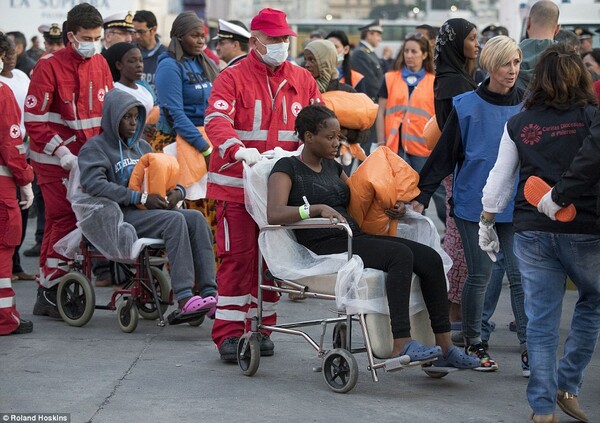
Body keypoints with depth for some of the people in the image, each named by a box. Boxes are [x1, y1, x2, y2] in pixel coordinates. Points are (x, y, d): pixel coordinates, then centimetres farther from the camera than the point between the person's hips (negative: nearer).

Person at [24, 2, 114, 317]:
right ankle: (50, 294, 0)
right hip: (56, 161, -5)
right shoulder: (50, 66, -11)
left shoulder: (100, 65, 8)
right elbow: (34, 119, -13)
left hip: (89, 158, 5)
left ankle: (51, 292, 11)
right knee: (64, 221, -8)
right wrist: (64, 155, -16)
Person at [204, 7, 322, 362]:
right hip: (237, 184, -4)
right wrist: (238, 150, -36)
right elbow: (217, 121, -18)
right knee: (238, 257, -5)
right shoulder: (232, 78, -4)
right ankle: (228, 332, 0)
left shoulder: (302, 80, 10)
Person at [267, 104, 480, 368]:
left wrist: (391, 207, 13)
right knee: (400, 254, -30)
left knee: (430, 258, -11)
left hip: (356, 238, 8)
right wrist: (318, 209, -30)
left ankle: (444, 347, -14)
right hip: (325, 246, -8)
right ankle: (401, 345, -35)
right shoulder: (287, 168, -1)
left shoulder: (332, 167, 23)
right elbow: (274, 214, -17)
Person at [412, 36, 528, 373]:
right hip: (474, 203, -2)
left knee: (521, 275, -5)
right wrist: (422, 195, -3)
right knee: (480, 275, 4)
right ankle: (472, 343, 20)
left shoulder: (526, 105, 4)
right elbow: (445, 154, 0)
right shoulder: (467, 106, -3)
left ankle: (529, 349, -2)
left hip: (515, 206, 2)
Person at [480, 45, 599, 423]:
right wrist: (564, 191, -2)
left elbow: (499, 182, 9)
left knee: (542, 317, 8)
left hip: (532, 231, 3)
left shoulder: (518, 125, 5)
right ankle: (568, 385, 14)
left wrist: (487, 224, 19)